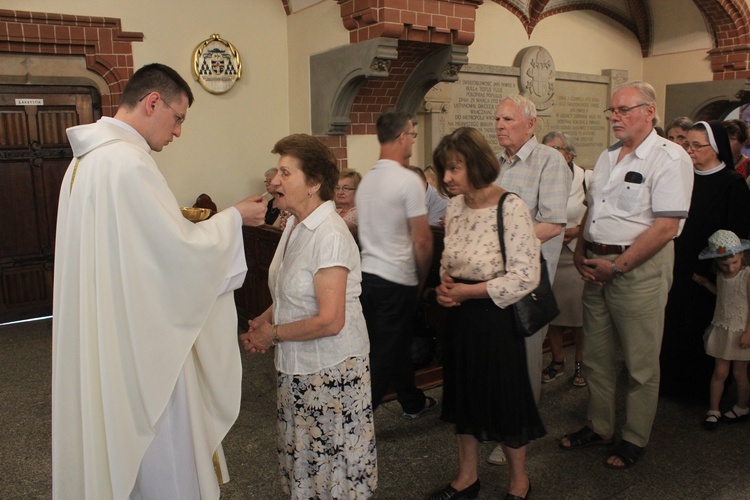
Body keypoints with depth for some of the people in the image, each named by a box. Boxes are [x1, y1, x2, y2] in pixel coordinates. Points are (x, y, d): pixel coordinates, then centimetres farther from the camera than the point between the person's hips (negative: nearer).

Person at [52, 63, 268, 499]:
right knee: (161, 459, 8)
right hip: (141, 338, -10)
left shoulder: (86, 159, 10)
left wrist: (182, 222, 14)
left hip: (100, 335, 10)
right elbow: (182, 250, -21)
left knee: (124, 444, 23)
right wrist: (234, 217, -8)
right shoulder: (128, 161, -22)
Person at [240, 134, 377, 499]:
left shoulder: (330, 235, -22)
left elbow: (330, 321, -25)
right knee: (300, 459, 21)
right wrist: (266, 319, 1)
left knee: (332, 462, 9)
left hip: (331, 370, -8)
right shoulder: (294, 225, 5)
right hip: (296, 366, 8)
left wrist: (273, 334, -13)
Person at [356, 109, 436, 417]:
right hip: (397, 280, -8)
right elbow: (422, 241, -15)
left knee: (397, 344, 21)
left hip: (367, 274, 8)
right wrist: (421, 280, 1)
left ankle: (413, 402, 38)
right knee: (384, 356, 1)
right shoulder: (408, 181, -14)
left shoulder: (366, 180, 9)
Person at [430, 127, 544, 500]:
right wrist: (445, 285, -7)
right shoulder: (456, 205, 3)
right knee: (464, 396, 17)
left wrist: (466, 291, -17)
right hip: (461, 316, 7)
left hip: (496, 319, -6)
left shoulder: (510, 208, -18)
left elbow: (526, 276, -21)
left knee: (505, 399, 10)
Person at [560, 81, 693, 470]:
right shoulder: (607, 157, 14)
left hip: (639, 268, -7)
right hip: (596, 268, 7)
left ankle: (634, 439, 23)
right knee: (595, 356, 15)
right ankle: (599, 427, 31)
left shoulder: (668, 158, -11)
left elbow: (666, 226, -19)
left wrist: (617, 265, -17)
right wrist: (581, 251, 5)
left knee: (640, 363, 6)